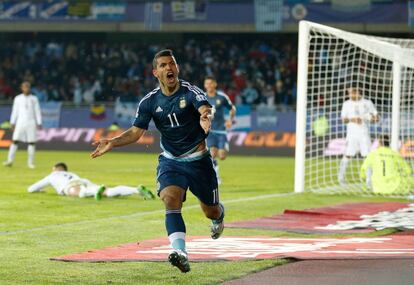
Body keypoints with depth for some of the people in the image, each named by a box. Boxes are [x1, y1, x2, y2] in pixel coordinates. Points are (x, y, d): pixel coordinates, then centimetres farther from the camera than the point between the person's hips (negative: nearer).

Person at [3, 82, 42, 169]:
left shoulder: (34, 99, 6)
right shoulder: (18, 98, 7)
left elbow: (37, 111, 6)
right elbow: (14, 111, 9)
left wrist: (39, 123, 0)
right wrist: (12, 123, 4)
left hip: (31, 123, 0)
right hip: (20, 122, 0)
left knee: (31, 142, -2)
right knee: (15, 141, -7)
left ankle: (30, 162, 4)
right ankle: (10, 161, -7)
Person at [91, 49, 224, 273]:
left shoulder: (191, 92, -15)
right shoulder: (150, 101, -4)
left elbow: (205, 109, -35)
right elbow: (136, 132, -2)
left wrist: (206, 117, -60)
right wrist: (112, 143, -18)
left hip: (198, 160, -2)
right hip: (170, 160, 2)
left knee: (210, 211, 11)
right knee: (171, 200, -27)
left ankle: (219, 214, 51)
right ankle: (180, 253, -39)